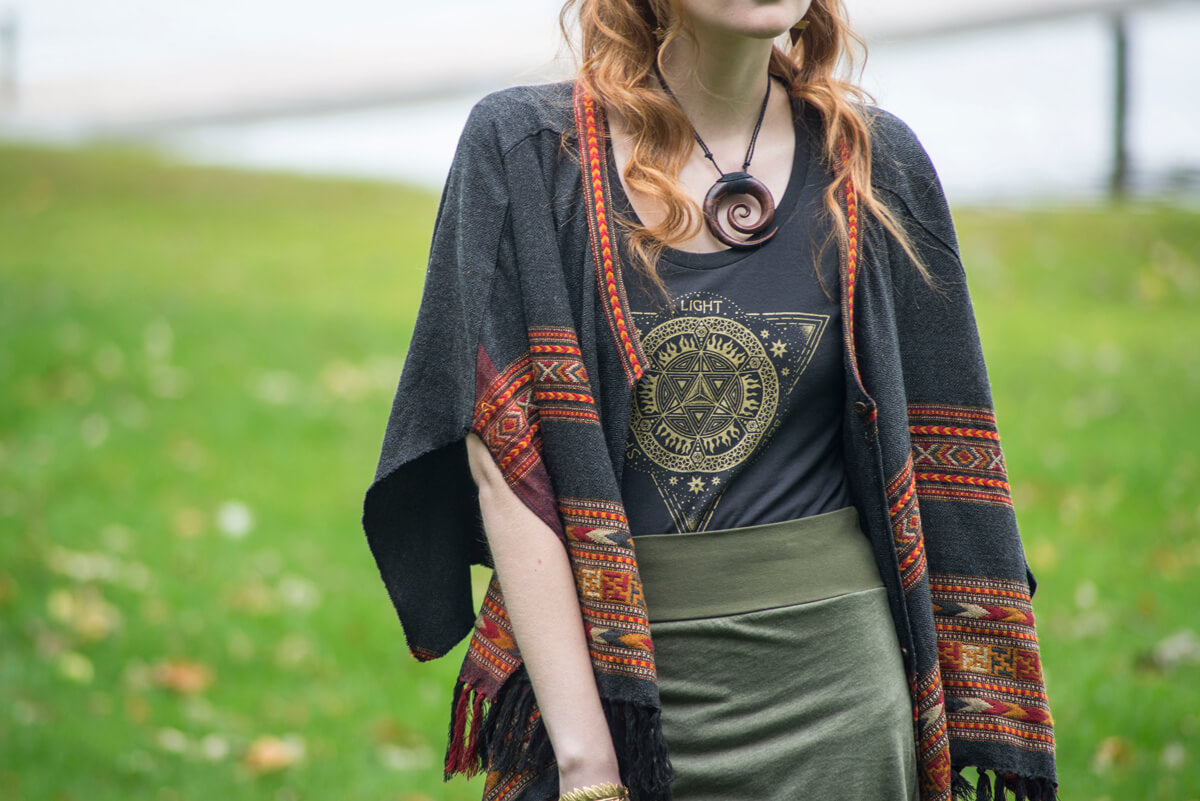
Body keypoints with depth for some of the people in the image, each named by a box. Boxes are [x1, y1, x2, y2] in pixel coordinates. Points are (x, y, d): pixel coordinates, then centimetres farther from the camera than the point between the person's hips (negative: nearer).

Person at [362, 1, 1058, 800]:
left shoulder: (878, 164, 3)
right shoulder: (523, 149, -3)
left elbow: (941, 464, 5)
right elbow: (504, 460, -9)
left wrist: (974, 727, 0)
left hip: (827, 672, 1)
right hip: (595, 669, -1)